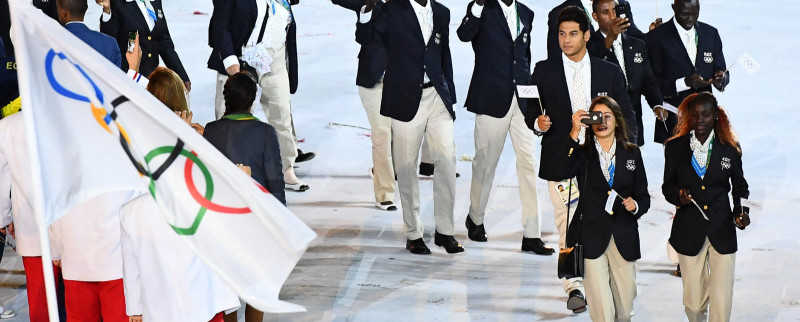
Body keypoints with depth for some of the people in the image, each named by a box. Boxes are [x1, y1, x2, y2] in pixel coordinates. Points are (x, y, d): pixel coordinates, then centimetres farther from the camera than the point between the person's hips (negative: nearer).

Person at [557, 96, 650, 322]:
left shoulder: (632, 153, 8)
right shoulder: (582, 154, 2)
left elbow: (643, 196, 11)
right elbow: (560, 172, -20)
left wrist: (636, 205, -12)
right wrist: (574, 134, -25)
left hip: (624, 238, 2)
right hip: (592, 238, -2)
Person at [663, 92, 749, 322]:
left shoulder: (730, 149, 2)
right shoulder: (675, 147, 3)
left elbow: (739, 186, 13)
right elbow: (667, 186, 8)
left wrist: (741, 211, -5)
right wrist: (678, 195, -14)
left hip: (722, 231, -1)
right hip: (689, 232, 1)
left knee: (722, 301, -7)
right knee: (693, 301, 6)